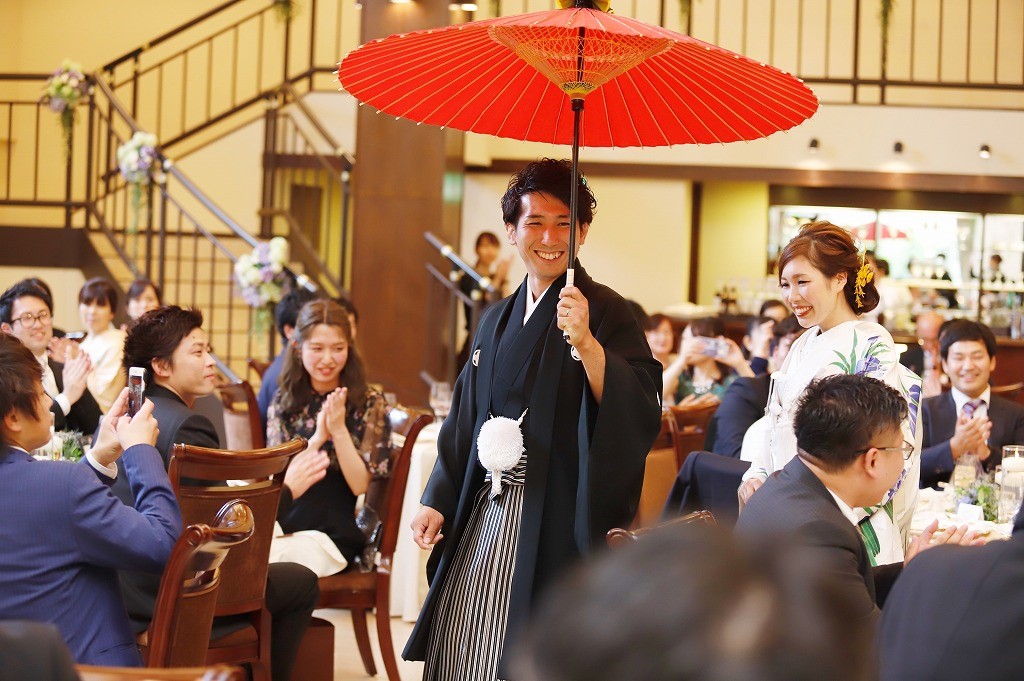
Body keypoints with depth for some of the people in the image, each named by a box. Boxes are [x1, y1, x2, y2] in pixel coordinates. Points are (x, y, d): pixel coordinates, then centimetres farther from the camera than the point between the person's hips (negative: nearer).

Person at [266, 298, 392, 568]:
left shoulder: (369, 403, 1)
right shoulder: (283, 403, 9)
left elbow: (360, 485, -4)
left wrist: (339, 429, -15)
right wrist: (317, 438, -13)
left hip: (338, 534, -3)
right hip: (286, 529, 3)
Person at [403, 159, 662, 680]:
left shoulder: (605, 312, -6)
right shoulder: (499, 320, 13)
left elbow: (640, 411, -20)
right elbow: (464, 422, 18)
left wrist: (585, 343, -32)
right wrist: (437, 501, 12)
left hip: (555, 517, -6)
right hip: (483, 514, 6)